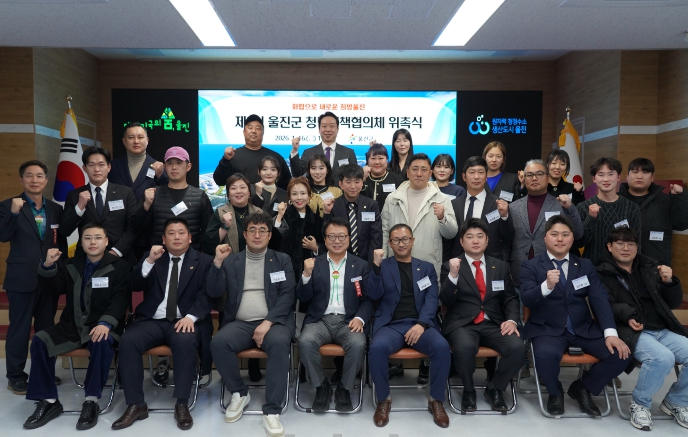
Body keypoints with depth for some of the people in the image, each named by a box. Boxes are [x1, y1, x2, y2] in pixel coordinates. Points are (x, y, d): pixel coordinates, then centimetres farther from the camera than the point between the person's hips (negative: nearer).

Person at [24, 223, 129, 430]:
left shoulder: (119, 266, 0)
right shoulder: (72, 264, 14)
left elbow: (120, 298, -10)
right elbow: (55, 288, 5)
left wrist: (106, 322, -26)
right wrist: (48, 266, -15)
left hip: (102, 326, -4)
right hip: (72, 325, 5)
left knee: (102, 343, -36)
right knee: (40, 340, -20)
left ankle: (91, 402, -23)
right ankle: (48, 401, -9)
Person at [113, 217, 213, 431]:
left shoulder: (204, 261, 7)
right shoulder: (152, 257, 17)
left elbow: (206, 294, -4)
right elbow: (135, 286, 5)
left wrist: (191, 317, -21)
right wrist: (150, 260, -11)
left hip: (185, 321, -3)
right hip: (152, 320, 3)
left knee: (185, 341, -34)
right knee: (127, 341, -25)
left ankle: (182, 405, -21)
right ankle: (136, 405, -13)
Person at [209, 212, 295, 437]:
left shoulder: (282, 260, 10)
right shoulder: (231, 261, 14)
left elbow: (287, 295, -1)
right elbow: (214, 292, 5)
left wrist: (268, 322, -14)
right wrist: (217, 262, -9)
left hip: (273, 322, -1)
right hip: (240, 323, 2)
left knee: (279, 343, -34)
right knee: (219, 342, -28)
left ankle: (272, 411, -23)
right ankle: (239, 393, -2)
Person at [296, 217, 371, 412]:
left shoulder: (361, 265, 10)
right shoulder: (313, 264, 10)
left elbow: (368, 299, 5)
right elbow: (303, 298, 4)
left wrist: (360, 318, -15)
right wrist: (307, 274, -14)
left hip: (348, 321, 0)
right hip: (320, 320, 1)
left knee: (358, 344, -31)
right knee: (305, 341, -30)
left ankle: (344, 388, -5)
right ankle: (321, 386, -5)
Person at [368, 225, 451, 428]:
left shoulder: (427, 268, 15)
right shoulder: (382, 266, 11)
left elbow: (432, 299, 4)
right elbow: (374, 295, -2)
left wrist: (421, 324, -14)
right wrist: (376, 266, -16)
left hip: (420, 324, 1)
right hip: (390, 325, -1)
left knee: (442, 347, -28)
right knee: (377, 348, -32)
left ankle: (436, 400, -5)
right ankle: (384, 400, -7)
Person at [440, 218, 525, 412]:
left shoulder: (501, 266, 15)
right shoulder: (450, 266, 5)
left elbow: (511, 298, 13)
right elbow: (446, 301, -5)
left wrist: (512, 319, -7)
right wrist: (453, 275, -20)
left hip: (493, 324, 3)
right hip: (462, 324, -3)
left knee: (518, 347, -26)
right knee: (464, 348, -35)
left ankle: (494, 388, 3)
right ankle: (468, 390, -3)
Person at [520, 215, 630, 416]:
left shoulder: (585, 265, 11)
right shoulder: (531, 266, 0)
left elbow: (600, 299, 1)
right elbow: (527, 300, -14)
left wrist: (610, 332, -13)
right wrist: (547, 286, -35)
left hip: (584, 329, 4)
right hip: (547, 329, -4)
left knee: (620, 354, -18)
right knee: (545, 354, -34)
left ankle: (582, 387, 11)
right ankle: (555, 392, 2)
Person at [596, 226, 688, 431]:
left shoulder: (650, 267, 17)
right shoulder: (602, 273, 1)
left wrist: (669, 282, -2)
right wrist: (627, 315, -28)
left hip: (662, 330, 6)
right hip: (631, 332, -6)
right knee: (662, 357, -32)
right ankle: (639, 404, -6)